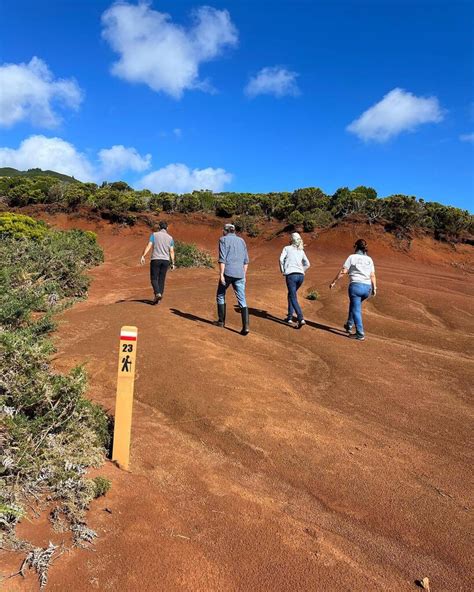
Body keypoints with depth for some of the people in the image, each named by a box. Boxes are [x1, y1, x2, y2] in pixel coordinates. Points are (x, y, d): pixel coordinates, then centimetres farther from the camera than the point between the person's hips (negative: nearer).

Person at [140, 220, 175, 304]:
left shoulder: (154, 234, 1)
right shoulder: (170, 238, 8)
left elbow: (149, 246, -10)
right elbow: (172, 251, 4)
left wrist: (143, 256, -13)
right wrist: (173, 263, 6)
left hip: (156, 259, -3)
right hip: (166, 260, 3)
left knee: (154, 278, 2)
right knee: (161, 279, 8)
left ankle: (157, 294, -19)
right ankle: (159, 298, 8)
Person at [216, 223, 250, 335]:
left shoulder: (223, 240, 1)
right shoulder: (241, 240, 15)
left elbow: (222, 259, -9)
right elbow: (246, 260, 13)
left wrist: (221, 274, -10)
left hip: (228, 272, -4)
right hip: (240, 274, 4)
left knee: (220, 296, 18)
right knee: (242, 300, 1)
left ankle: (221, 321, 23)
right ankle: (245, 326, -9)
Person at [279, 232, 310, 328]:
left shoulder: (287, 248, 5)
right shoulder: (301, 251, 19)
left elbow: (281, 259, -9)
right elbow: (307, 264, 17)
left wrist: (282, 271, 1)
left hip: (291, 275, -5)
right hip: (301, 276, 5)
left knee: (293, 298, -5)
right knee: (291, 295, 22)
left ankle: (301, 319, -20)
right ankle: (290, 317, 23)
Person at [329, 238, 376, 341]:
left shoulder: (352, 257, 1)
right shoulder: (369, 259, 12)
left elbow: (343, 272, -5)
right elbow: (372, 275, 6)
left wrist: (334, 282, 1)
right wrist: (374, 288, 10)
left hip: (356, 285, -5)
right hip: (367, 287, 5)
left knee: (356, 310, 1)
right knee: (354, 304, 27)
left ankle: (360, 334, -1)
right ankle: (349, 325, 33)